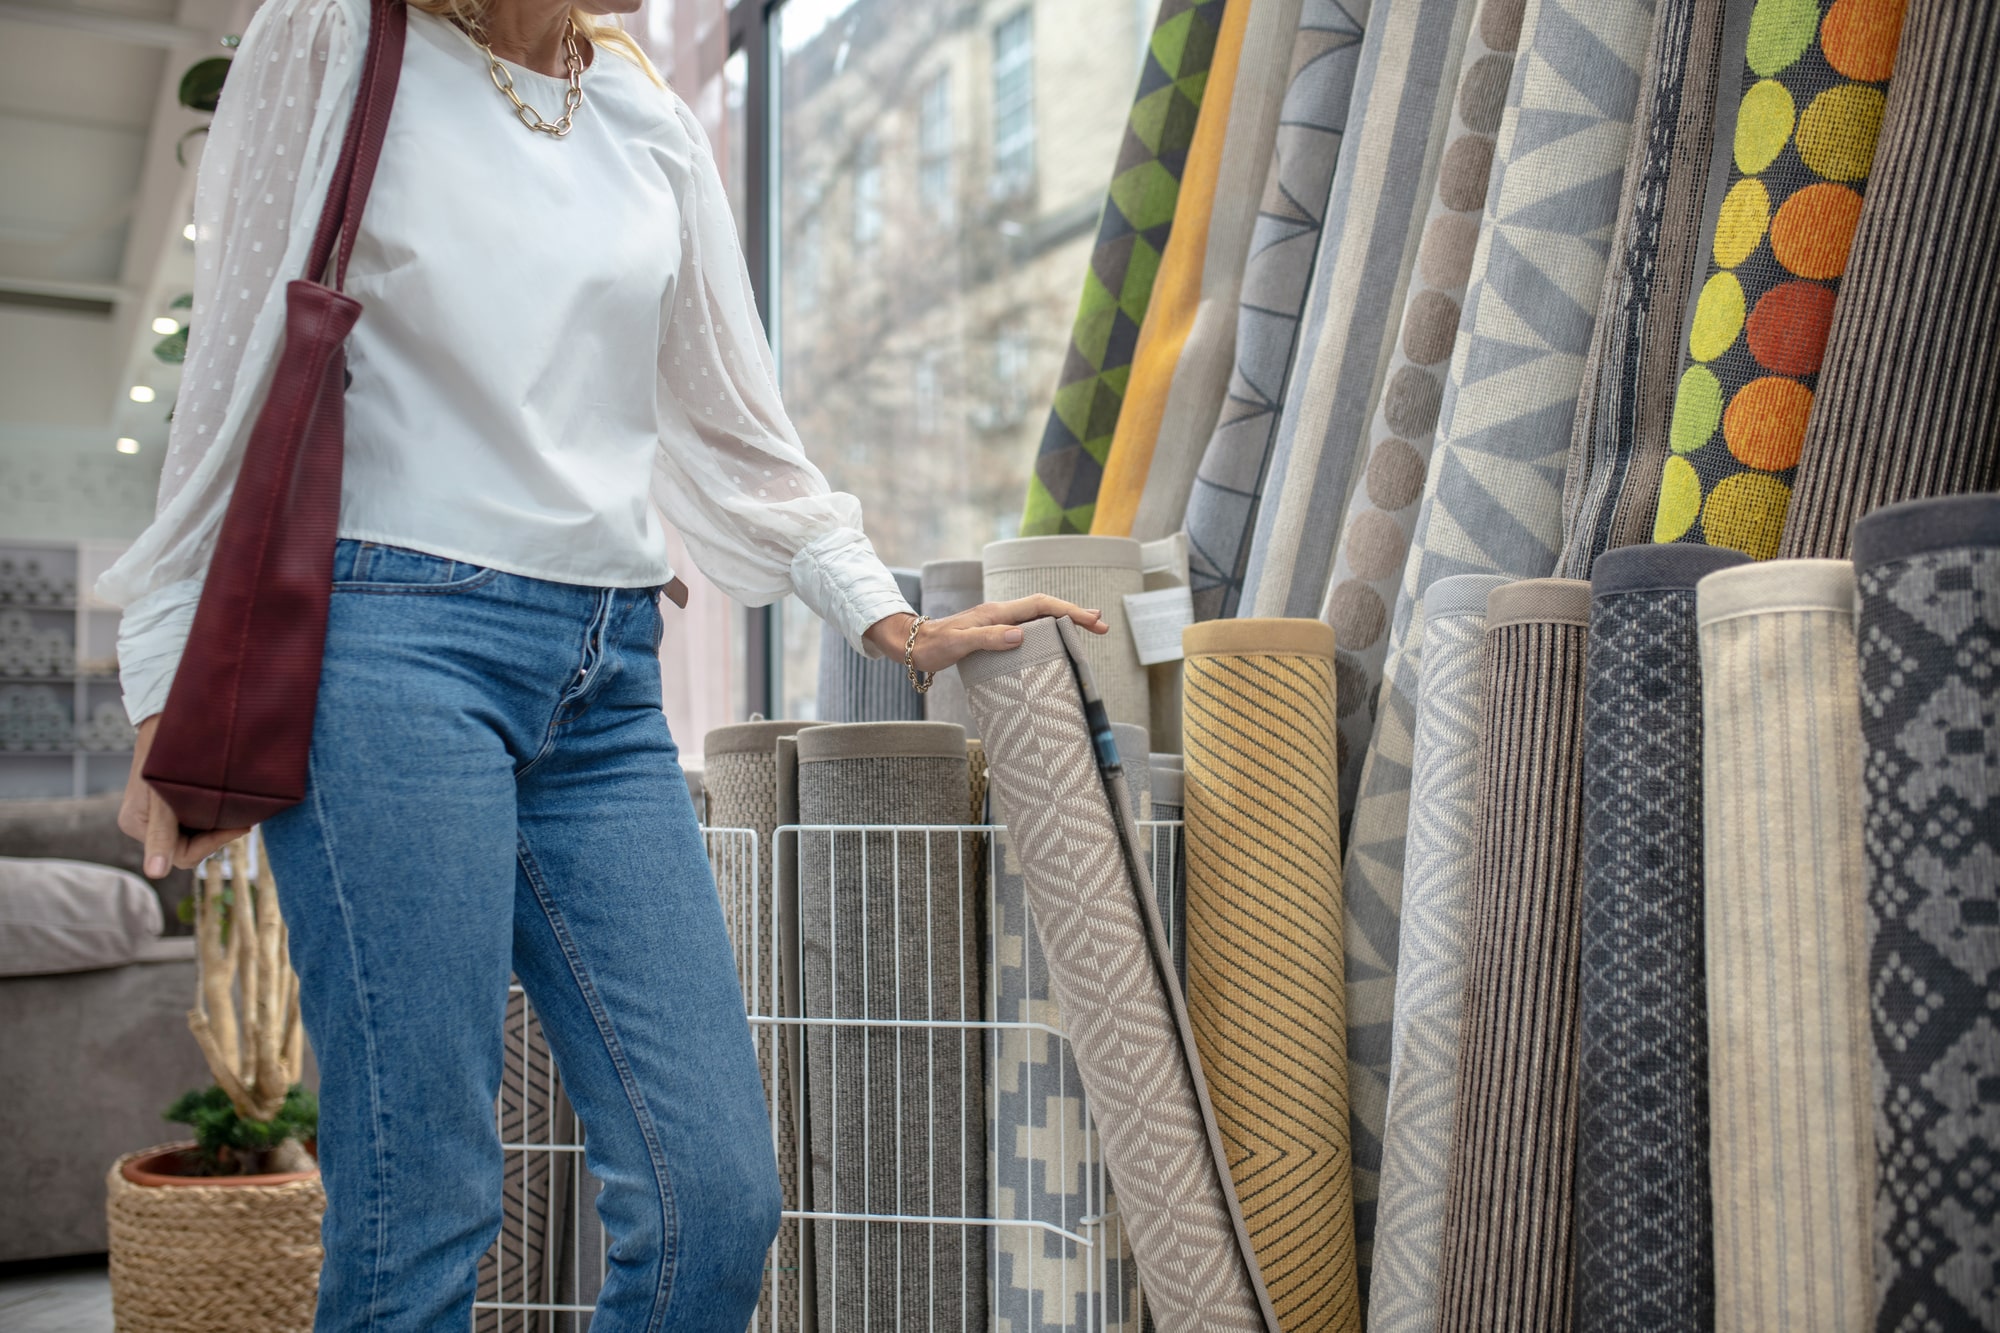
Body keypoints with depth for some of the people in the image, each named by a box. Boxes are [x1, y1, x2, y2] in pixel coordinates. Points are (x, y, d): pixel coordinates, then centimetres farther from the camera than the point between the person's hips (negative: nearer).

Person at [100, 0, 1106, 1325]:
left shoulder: (655, 120, 17)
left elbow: (733, 420, 20)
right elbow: (237, 373, 4)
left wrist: (897, 625, 15)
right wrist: (179, 691, 0)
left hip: (609, 675, 5)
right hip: (398, 633, -4)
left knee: (719, 1199, -3)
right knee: (424, 1215, -7)